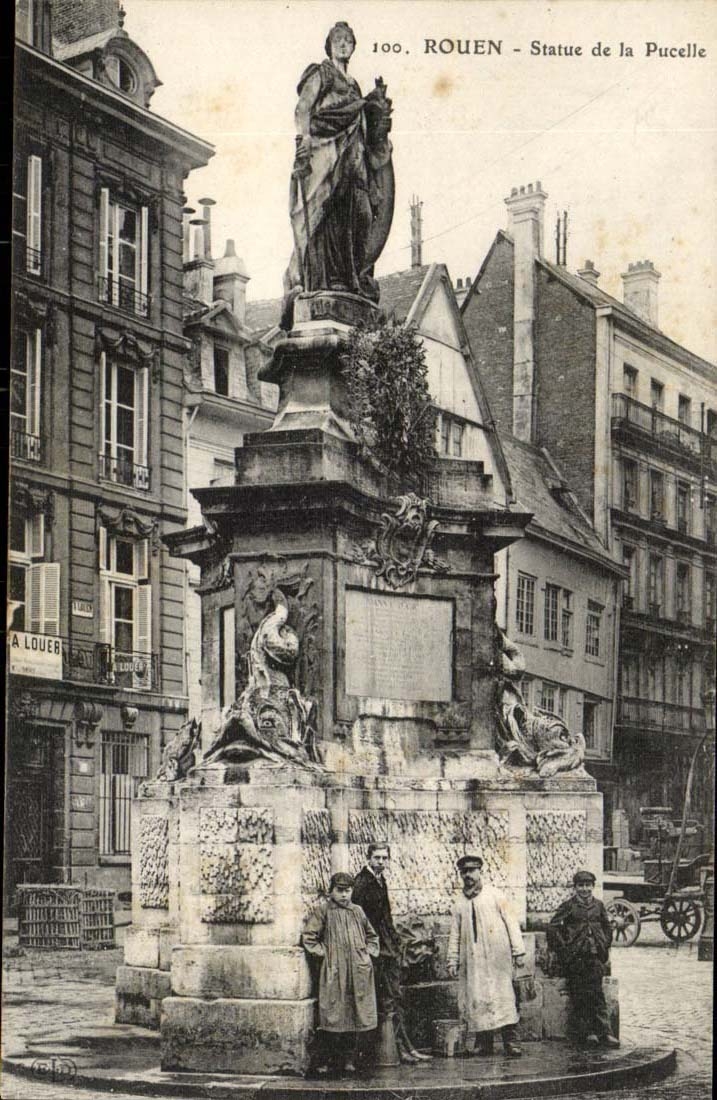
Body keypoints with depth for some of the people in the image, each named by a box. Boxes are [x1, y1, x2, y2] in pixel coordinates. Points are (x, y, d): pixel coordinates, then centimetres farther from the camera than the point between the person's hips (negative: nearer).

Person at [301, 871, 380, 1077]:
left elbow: (371, 936, 28)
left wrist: (369, 953, 12)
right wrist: (323, 953, -7)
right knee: (335, 1020, -6)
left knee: (358, 1018, 2)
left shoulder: (357, 912, 16)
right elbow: (308, 937, -1)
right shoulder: (322, 910, 1)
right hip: (334, 974, -5)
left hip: (359, 973, 5)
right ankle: (334, 1067, 1)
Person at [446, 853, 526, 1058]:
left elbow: (511, 923, 4)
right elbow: (455, 935, 17)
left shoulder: (495, 897, 7)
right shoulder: (460, 905, 15)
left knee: (503, 996, -8)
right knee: (476, 999, -3)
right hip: (472, 960, 3)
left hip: (497, 957, -3)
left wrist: (518, 951, -3)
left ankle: (511, 1042, -9)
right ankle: (483, 1043, 1)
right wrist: (452, 961, 10)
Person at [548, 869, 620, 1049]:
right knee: (579, 996, -3)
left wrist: (604, 947, 11)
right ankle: (585, 1032, 1)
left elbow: (607, 928, 22)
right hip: (575, 958, -2)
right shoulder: (568, 906, 1)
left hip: (595, 956, 2)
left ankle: (604, 1033, -6)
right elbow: (553, 928, -2)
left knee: (596, 994, -4)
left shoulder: (598, 906, 11)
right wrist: (564, 949, -6)